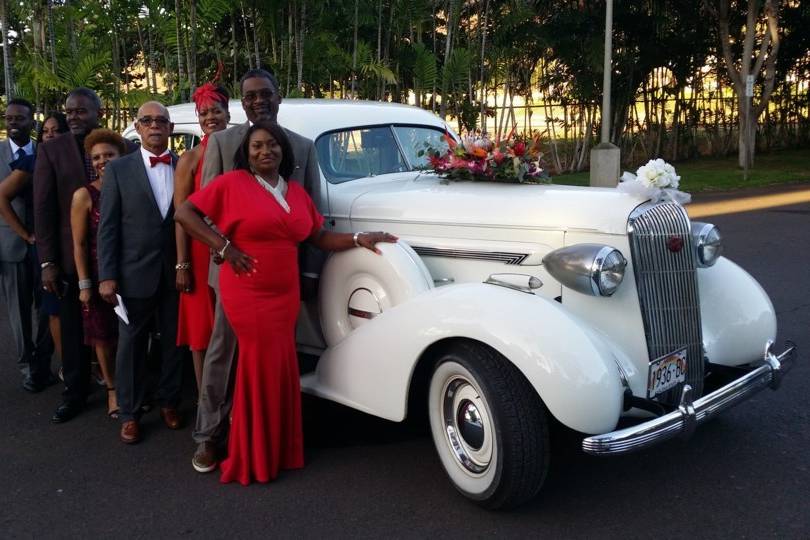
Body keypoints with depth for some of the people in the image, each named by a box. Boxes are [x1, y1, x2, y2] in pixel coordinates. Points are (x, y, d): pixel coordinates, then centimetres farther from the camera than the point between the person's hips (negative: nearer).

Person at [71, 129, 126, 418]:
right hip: (100, 275, -2)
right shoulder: (84, 195, -8)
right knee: (104, 335, 9)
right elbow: (79, 244, -6)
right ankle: (112, 389, 26)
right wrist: (84, 284, -9)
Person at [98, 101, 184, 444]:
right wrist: (107, 276, -7)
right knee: (131, 344, 8)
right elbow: (108, 227, -2)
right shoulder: (119, 169, 1)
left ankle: (169, 402, 28)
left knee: (174, 341, 11)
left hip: (176, 272, 1)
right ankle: (129, 413, 20)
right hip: (135, 272, -1)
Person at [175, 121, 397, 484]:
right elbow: (184, 213, -5)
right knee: (263, 368, -2)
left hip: (285, 294, 5)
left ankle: (278, 451, 25)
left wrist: (359, 239, 3)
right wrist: (224, 247, -12)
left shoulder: (296, 192, 12)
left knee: (279, 369, 10)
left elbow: (319, 237, 16)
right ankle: (253, 458, 13)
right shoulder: (232, 183, -4)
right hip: (247, 294, -5)